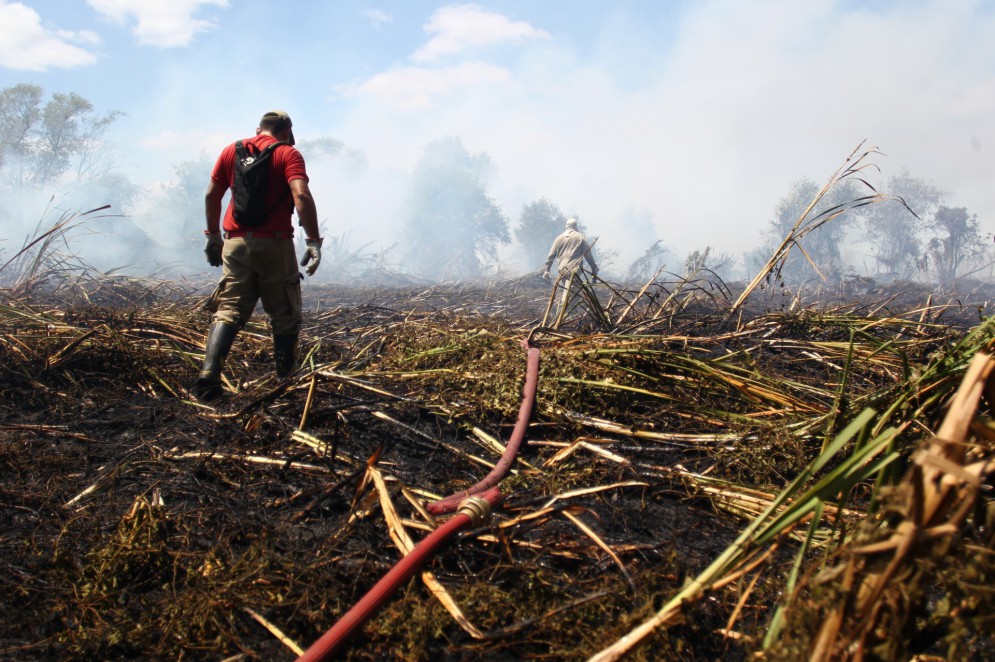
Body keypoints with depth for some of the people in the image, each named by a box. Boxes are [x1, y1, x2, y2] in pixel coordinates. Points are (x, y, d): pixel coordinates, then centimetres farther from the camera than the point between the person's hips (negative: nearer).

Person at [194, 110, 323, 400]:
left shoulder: (231, 150, 13)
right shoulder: (288, 153, -1)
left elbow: (211, 196, 13)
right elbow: (301, 195, -16)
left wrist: (213, 237, 22)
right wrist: (314, 241, -16)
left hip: (236, 243, 3)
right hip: (274, 245, -3)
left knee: (229, 310, 4)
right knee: (285, 315, 8)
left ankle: (209, 372, -15)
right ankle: (286, 381, 13)